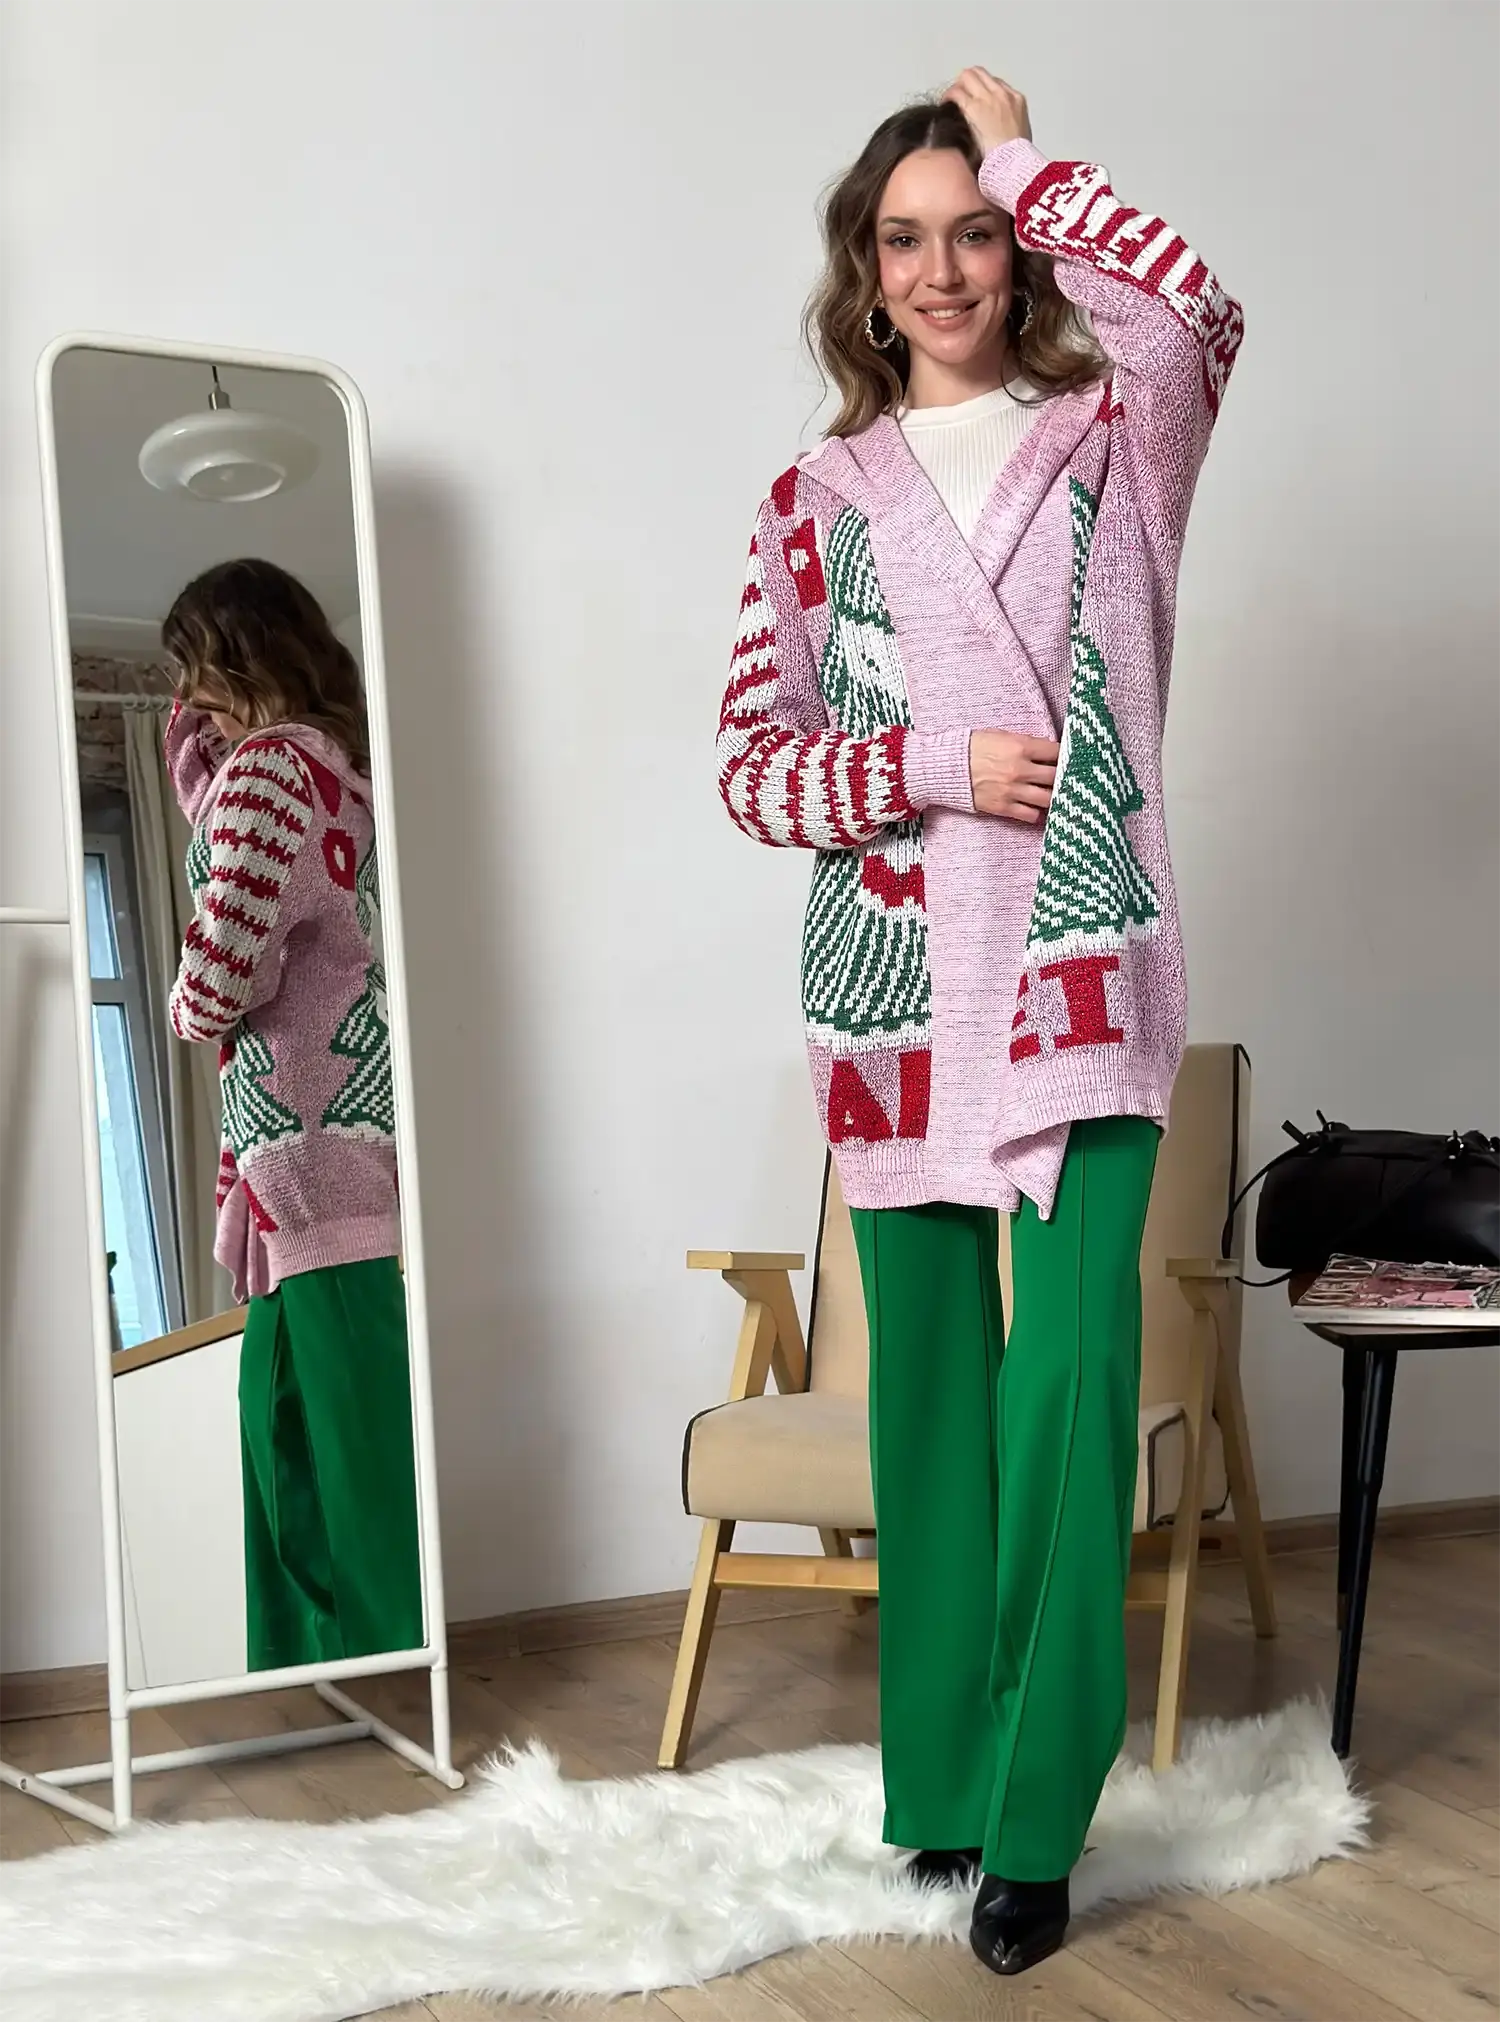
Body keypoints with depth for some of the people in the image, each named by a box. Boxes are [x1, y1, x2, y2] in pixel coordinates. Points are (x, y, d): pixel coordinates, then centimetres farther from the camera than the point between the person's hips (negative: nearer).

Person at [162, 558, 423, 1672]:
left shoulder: (267, 763, -10)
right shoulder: (338, 764, 18)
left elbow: (224, 962, -17)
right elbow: (227, 840, 35)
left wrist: (188, 1009, 3)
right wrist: (195, 742, 24)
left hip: (305, 1127, -9)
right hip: (344, 1116, 9)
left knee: (331, 1399, -7)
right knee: (294, 1394, 13)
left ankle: (380, 1652, -2)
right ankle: (309, 1648, 19)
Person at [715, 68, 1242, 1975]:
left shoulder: (1111, 440, 8)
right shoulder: (817, 496, 11)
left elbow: (1195, 306, -15)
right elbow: (752, 759, 8)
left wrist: (1021, 160, -1)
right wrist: (933, 770, -9)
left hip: (1085, 983, -2)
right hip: (895, 995, 2)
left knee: (1072, 1376, -9)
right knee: (929, 1385, 8)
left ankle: (1037, 1819, 4)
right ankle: (938, 1785, 21)